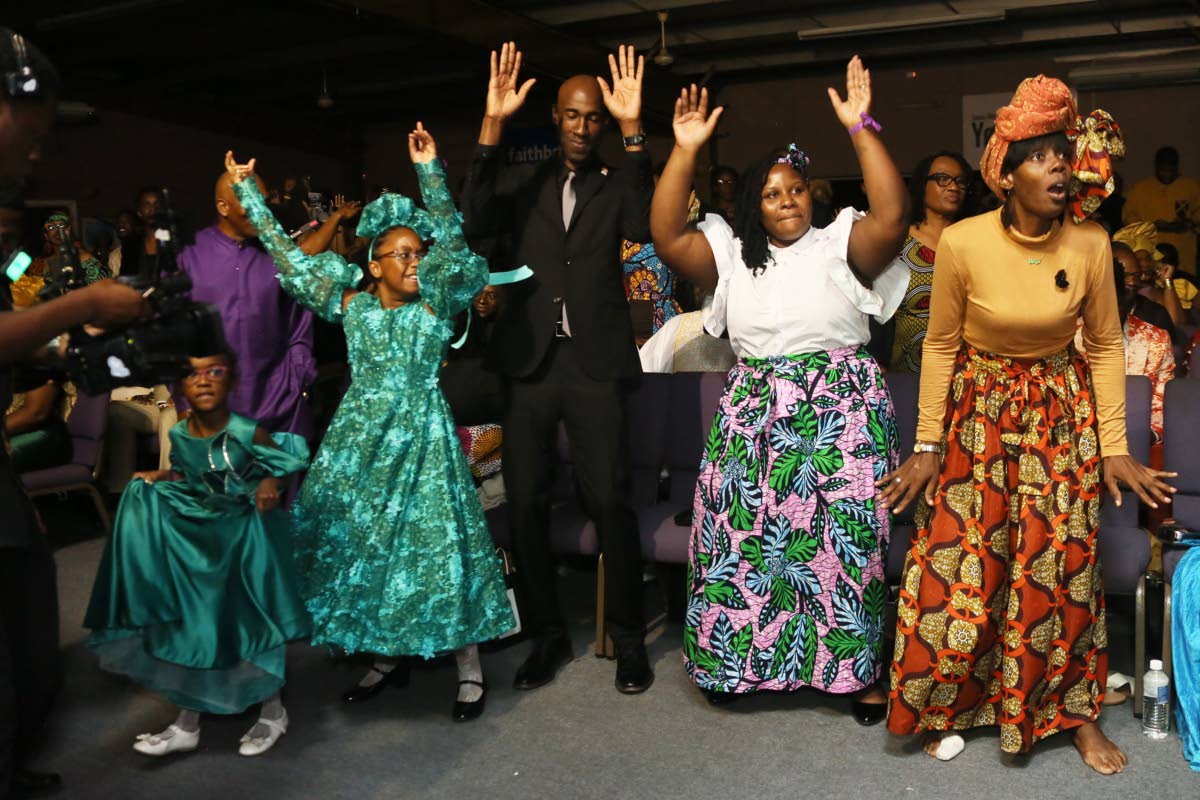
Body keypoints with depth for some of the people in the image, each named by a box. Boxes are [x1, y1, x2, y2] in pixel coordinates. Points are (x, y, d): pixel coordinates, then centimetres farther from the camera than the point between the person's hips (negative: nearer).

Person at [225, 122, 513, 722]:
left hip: (422, 435, -3)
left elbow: (453, 244, -16)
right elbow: (287, 255, 9)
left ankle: (468, 669, 7)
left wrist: (429, 171, -23)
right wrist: (248, 192, 12)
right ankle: (386, 657, 26)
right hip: (361, 435, 4)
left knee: (433, 539, -5)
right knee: (361, 541, 8)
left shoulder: (437, 304, -2)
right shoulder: (351, 304, 5)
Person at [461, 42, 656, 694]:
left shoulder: (615, 185, 9)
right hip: (530, 360, 2)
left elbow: (644, 226, -13)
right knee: (525, 502, 6)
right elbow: (474, 225, -7)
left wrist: (632, 130, -16)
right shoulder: (523, 181, 11)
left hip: (594, 361, -2)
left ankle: (628, 639, 11)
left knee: (609, 500, -6)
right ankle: (546, 633, 22)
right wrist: (491, 126, -13)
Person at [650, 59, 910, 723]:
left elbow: (892, 216, -15)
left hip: (839, 409, -2)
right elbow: (666, 235, -2)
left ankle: (858, 667, 15)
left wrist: (860, 130, -17)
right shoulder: (732, 253, 10)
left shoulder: (840, 244, 3)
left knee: (845, 537, -2)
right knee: (738, 533, 2)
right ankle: (735, 658, 21)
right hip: (753, 414, 3)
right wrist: (685, 151, -7)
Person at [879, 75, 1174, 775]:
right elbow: (940, 345, -7)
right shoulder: (963, 243, -17)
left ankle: (1074, 711, 27)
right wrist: (928, 446, -7)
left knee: (1061, 567, 4)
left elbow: (1106, 345, 0)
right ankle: (950, 705, 25)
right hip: (978, 410, -1)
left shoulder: (1089, 244, -11)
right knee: (959, 565, 1)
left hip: (1062, 412, 2)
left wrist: (1114, 447, -2)